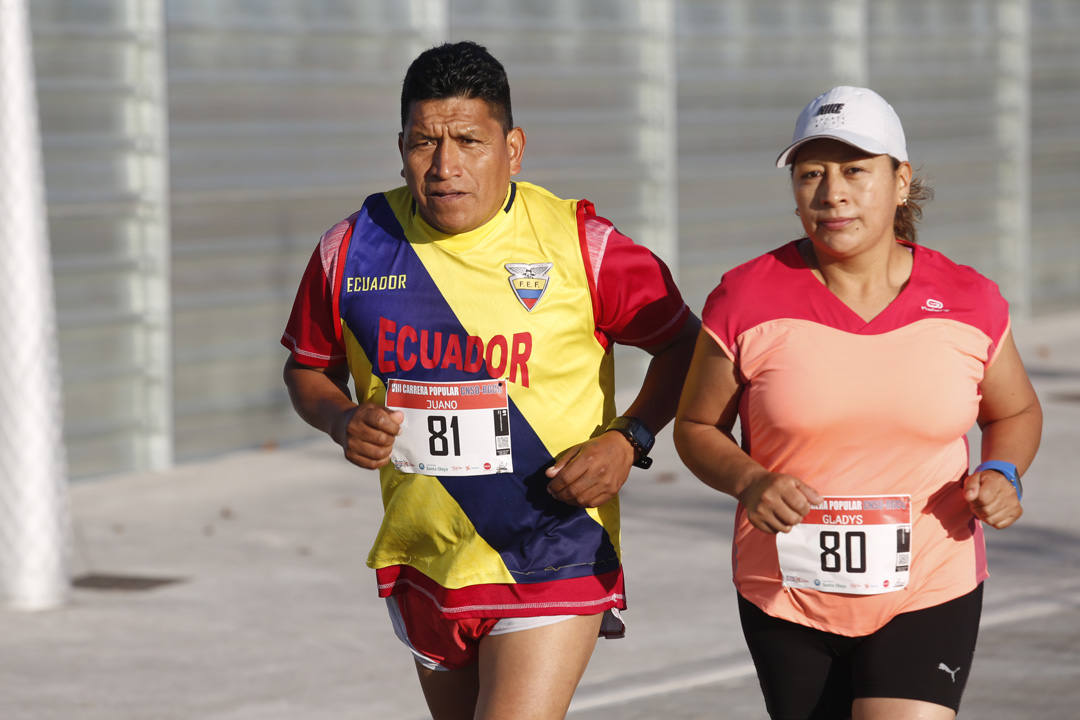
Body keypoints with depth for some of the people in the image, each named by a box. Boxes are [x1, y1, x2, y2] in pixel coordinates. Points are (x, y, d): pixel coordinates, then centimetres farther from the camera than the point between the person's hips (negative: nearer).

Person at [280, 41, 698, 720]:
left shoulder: (579, 244, -10)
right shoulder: (354, 247, -2)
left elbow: (683, 343, 2)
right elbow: (308, 367, 14)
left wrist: (629, 441, -12)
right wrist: (342, 421, -8)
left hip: (553, 563, -4)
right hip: (423, 563, 5)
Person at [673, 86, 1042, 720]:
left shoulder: (968, 304, -3)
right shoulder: (747, 301, -8)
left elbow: (1015, 413, 14)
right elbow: (697, 427, 3)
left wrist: (1002, 474, -7)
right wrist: (749, 482, -16)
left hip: (928, 594, 0)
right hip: (788, 592, 1)